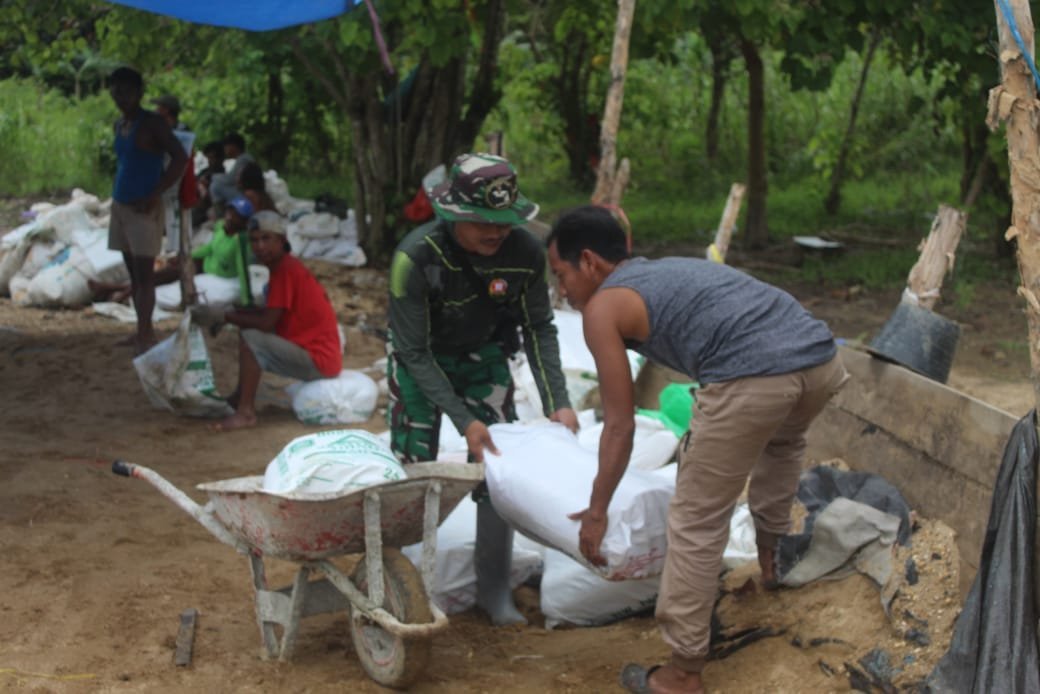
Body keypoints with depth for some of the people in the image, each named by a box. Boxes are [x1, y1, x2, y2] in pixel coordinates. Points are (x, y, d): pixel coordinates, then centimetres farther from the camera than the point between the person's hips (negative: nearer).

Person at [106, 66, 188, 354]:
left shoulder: (153, 123, -11)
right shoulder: (118, 126, 13)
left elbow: (180, 157, -19)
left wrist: (155, 195, -19)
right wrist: (117, 193, 12)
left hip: (143, 208, -8)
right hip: (119, 205, 8)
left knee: (144, 273, -8)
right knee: (132, 272, 11)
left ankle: (145, 335, -9)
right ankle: (143, 331, 17)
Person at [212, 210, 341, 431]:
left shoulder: (284, 270, -16)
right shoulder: (288, 265, 12)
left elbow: (267, 322, -20)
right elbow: (270, 314, 16)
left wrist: (225, 316, -8)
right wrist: (236, 312, 4)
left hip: (318, 361, -10)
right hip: (324, 356, 10)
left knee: (250, 338, -17)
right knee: (254, 330, 18)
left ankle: (245, 412, -13)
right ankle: (239, 398, 17)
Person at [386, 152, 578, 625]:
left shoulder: (525, 253, -24)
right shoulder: (415, 257, -34)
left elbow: (539, 330, -9)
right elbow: (415, 353, -26)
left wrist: (557, 403, -19)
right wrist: (464, 422, -31)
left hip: (483, 356, 3)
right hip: (419, 360, -2)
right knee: (413, 470, -7)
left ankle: (494, 589, 9)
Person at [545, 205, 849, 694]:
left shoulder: (602, 307, 12)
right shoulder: (669, 270, 35)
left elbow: (620, 426, 12)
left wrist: (596, 512, 24)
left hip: (754, 376, -8)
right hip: (821, 356, 8)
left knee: (696, 520, 6)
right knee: (783, 439, 41)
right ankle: (769, 553, 56)